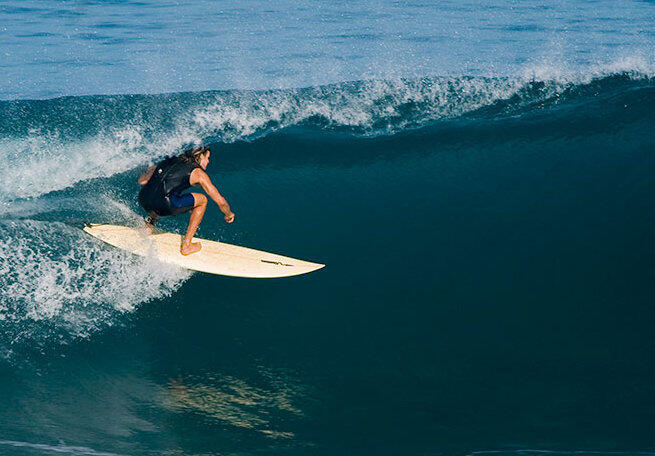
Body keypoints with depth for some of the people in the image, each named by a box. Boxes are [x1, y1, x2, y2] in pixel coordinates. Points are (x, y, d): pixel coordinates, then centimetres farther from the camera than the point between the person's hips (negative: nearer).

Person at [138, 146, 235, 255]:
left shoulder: (169, 161, 27)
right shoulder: (198, 172, 13)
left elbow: (141, 181, 27)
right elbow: (220, 201, 14)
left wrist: (149, 171, 49)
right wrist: (229, 214, 35)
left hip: (143, 200, 7)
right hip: (163, 206, -7)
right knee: (202, 199, 16)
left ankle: (149, 222, 25)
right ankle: (186, 246, 14)